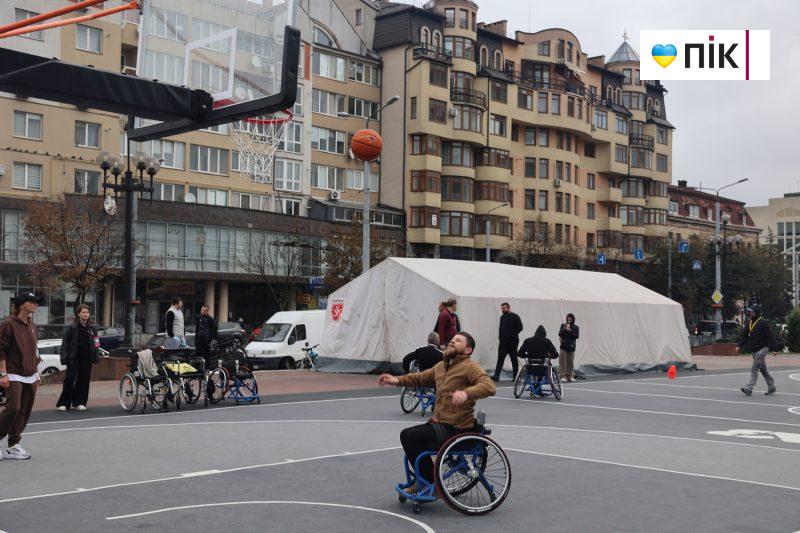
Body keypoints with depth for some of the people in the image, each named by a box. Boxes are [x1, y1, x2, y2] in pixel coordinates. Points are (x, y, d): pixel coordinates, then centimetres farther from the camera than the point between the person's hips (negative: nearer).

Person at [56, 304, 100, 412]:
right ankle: (63, 403, 1)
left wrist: (96, 356, 6)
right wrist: (64, 357, -10)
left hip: (86, 358, 4)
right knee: (69, 380, -5)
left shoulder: (91, 328, 10)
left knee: (84, 379, 5)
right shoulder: (72, 327, -1)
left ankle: (79, 402, 15)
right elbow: (65, 343, -2)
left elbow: (95, 344, 14)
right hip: (74, 357, -3)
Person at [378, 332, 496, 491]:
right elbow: (421, 378, 27)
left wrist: (466, 393, -46)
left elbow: (490, 387, -28)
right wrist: (397, 380, 10)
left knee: (409, 436, -18)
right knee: (407, 436, 16)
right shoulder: (441, 366, 15)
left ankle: (433, 484, -5)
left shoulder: (470, 367, -13)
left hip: (456, 428, -9)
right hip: (440, 423, 9)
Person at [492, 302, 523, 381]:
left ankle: (516, 376, 11)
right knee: (500, 359, -5)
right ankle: (496, 376, -10)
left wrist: (513, 335, -14)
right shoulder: (502, 317, 15)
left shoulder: (515, 316, -4)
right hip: (503, 342, 5)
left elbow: (520, 327, -10)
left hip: (512, 342, -5)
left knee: (514, 359, 4)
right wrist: (501, 338, 7)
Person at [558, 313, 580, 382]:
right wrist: (564, 329, -15)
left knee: (571, 362, 2)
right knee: (563, 361, -5)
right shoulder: (563, 325, 5)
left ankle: (570, 376, 9)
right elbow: (560, 334, -3)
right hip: (564, 346, -1)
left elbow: (577, 336, -7)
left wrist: (570, 330, -15)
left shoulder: (576, 327, 5)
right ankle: (563, 376, -2)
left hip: (571, 346, 1)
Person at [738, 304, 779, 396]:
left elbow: (771, 336, -14)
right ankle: (771, 387, 23)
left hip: (762, 349, -8)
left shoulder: (762, 323, -13)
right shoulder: (749, 323, 10)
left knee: (754, 369, -11)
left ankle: (749, 388, -13)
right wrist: (740, 346, 5)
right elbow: (744, 335, 15)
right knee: (763, 369, 14)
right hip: (754, 350, 8)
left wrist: (775, 349, -17)